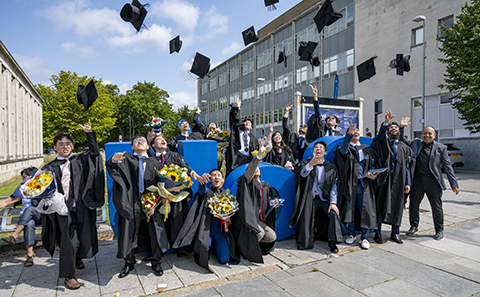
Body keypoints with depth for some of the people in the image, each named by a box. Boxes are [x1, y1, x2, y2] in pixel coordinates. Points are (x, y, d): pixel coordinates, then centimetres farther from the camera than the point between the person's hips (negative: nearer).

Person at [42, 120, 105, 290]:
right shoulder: (51, 167, 5)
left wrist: (89, 134, -15)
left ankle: (77, 258, 43)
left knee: (85, 238, 10)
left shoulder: (80, 161, 7)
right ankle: (69, 275, 15)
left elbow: (95, 152, -6)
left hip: (83, 207, 2)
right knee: (69, 241, -4)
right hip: (65, 209, -1)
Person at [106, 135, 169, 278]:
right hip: (130, 203, 0)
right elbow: (110, 166, -10)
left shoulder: (154, 163, 8)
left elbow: (159, 186, 3)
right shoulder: (126, 159, 8)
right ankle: (129, 262, 26)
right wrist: (114, 160, -34)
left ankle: (155, 262, 18)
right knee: (129, 231, 5)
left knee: (156, 232, -1)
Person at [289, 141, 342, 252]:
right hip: (309, 199, 0)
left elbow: (333, 186, 1)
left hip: (324, 199, 1)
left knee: (334, 213, -28)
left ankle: (332, 242, -14)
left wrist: (333, 202, -13)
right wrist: (311, 164, -37)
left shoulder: (331, 167, 7)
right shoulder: (307, 162, 4)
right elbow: (302, 174, -18)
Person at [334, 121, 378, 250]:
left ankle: (364, 238, 11)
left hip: (364, 184, 2)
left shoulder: (367, 149, 14)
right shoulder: (346, 148, 3)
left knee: (365, 209, -1)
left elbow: (371, 164, 13)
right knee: (350, 208, 4)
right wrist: (349, 134, -38)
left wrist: (371, 174, -10)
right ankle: (351, 234, 22)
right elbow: (343, 150, -23)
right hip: (350, 183, -2)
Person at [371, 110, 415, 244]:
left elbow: (408, 166, 10)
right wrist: (386, 122, -32)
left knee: (397, 206, 8)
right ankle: (378, 233, 7)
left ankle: (395, 233, 22)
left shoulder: (405, 148, 13)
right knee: (381, 205, -2)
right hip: (384, 178, -3)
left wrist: (408, 183, 2)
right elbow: (380, 136, -18)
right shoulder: (383, 143, 7)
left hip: (398, 180, 3)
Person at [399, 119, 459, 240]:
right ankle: (414, 226, 27)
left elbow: (447, 166, 2)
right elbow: (402, 141, 14)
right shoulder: (416, 143, 9)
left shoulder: (441, 148, 4)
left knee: (436, 207, 7)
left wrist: (454, 183, -2)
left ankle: (439, 230, 25)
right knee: (413, 205, 8)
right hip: (417, 180, 2)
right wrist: (401, 128, -1)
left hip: (433, 181, -2)